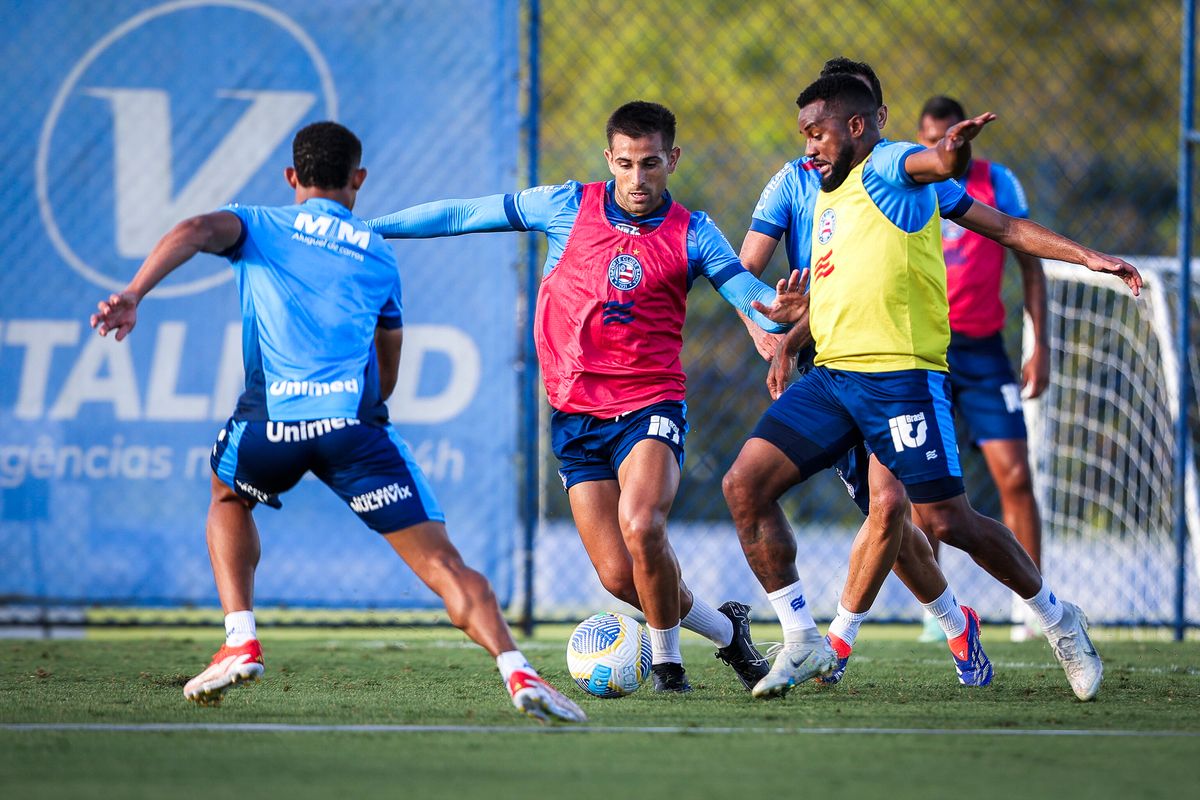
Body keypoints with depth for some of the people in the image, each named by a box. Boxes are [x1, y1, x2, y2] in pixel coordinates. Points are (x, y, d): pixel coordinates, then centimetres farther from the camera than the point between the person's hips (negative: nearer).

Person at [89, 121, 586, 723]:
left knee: (228, 498, 33)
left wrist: (133, 295, -15)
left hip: (269, 424, 0)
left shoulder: (259, 226, 20)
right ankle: (516, 670, -24)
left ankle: (240, 641, 17)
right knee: (441, 562, -3)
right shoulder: (379, 256, 26)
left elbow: (197, 231, -4)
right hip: (353, 418, 0)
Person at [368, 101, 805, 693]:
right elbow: (463, 215, 7)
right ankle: (726, 630, 21)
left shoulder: (692, 234, 1)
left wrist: (778, 311, -32)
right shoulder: (567, 207, 3)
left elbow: (750, 296, -7)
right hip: (574, 416, 2)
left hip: (649, 406, -2)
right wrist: (361, 228, 6)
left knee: (640, 526, -29)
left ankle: (667, 659, -4)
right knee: (618, 576, -7)